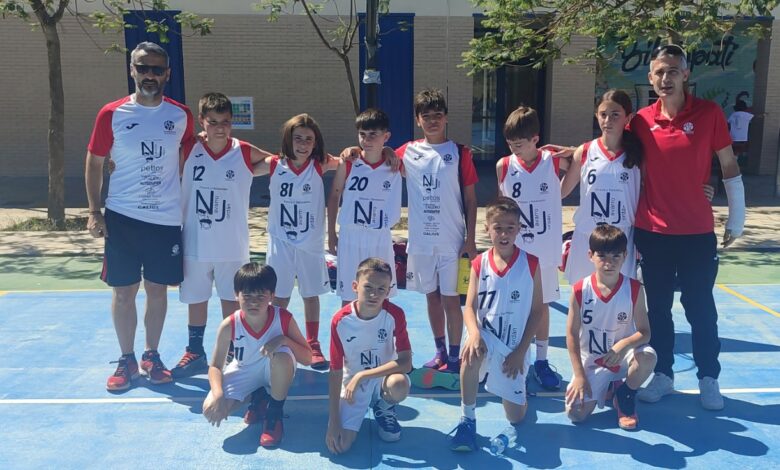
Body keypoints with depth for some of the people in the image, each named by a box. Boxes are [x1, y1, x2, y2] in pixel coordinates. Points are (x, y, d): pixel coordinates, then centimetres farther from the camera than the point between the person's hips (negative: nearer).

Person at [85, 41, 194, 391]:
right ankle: (126, 361, 20)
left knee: (157, 289, 9)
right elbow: (94, 163, 3)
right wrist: (94, 212, -4)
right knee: (123, 291, 5)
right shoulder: (112, 114, -3)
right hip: (122, 217, -1)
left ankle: (151, 357, 25)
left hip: (167, 219, 1)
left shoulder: (181, 115, 1)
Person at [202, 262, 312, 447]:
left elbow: (307, 358, -21)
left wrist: (284, 339, -39)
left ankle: (275, 414, -10)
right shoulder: (229, 325, -23)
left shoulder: (284, 318, -25)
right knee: (211, 409, -21)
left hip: (275, 371, -1)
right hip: (243, 373, 2)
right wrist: (218, 395, -33)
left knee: (282, 356, -38)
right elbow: (215, 366, -14)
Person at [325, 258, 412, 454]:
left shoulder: (395, 315, -18)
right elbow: (335, 372, -11)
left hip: (383, 377, 0)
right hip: (352, 381, 1)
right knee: (340, 445, -16)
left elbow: (406, 363, -22)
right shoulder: (340, 320, -18)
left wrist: (362, 375, -29)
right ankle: (363, 409, 18)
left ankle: (384, 407, 2)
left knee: (399, 384, -37)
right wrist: (333, 422, -13)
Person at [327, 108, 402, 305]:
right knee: (348, 298, 9)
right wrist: (331, 234, 5)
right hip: (350, 238, -1)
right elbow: (334, 197, 4)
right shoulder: (348, 163, -6)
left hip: (381, 240, 1)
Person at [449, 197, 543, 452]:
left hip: (514, 348, 0)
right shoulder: (479, 264, -3)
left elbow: (537, 311, -2)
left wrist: (521, 351, -8)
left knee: (516, 416, 3)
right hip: (487, 339, 0)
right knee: (472, 350, -38)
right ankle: (468, 419, -17)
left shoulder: (530, 263, -6)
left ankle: (518, 394, 42)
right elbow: (470, 308, -7)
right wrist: (474, 333, -29)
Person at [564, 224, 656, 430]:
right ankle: (603, 386, 19)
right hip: (591, 361, 0)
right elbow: (572, 334, -8)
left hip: (623, 355, 0)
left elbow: (644, 332, -10)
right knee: (575, 413, -16)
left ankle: (624, 394, 0)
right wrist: (579, 375, -12)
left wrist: (624, 344, -33)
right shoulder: (580, 290, -15)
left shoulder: (634, 289, -13)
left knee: (648, 357, -35)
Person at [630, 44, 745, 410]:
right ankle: (663, 374, 26)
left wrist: (736, 219, 2)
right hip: (652, 232, 2)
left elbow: (729, 166, 0)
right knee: (658, 308, 11)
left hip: (697, 231, -2)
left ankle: (709, 379, 25)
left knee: (700, 308, 9)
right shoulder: (641, 120, -1)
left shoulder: (709, 113, -7)